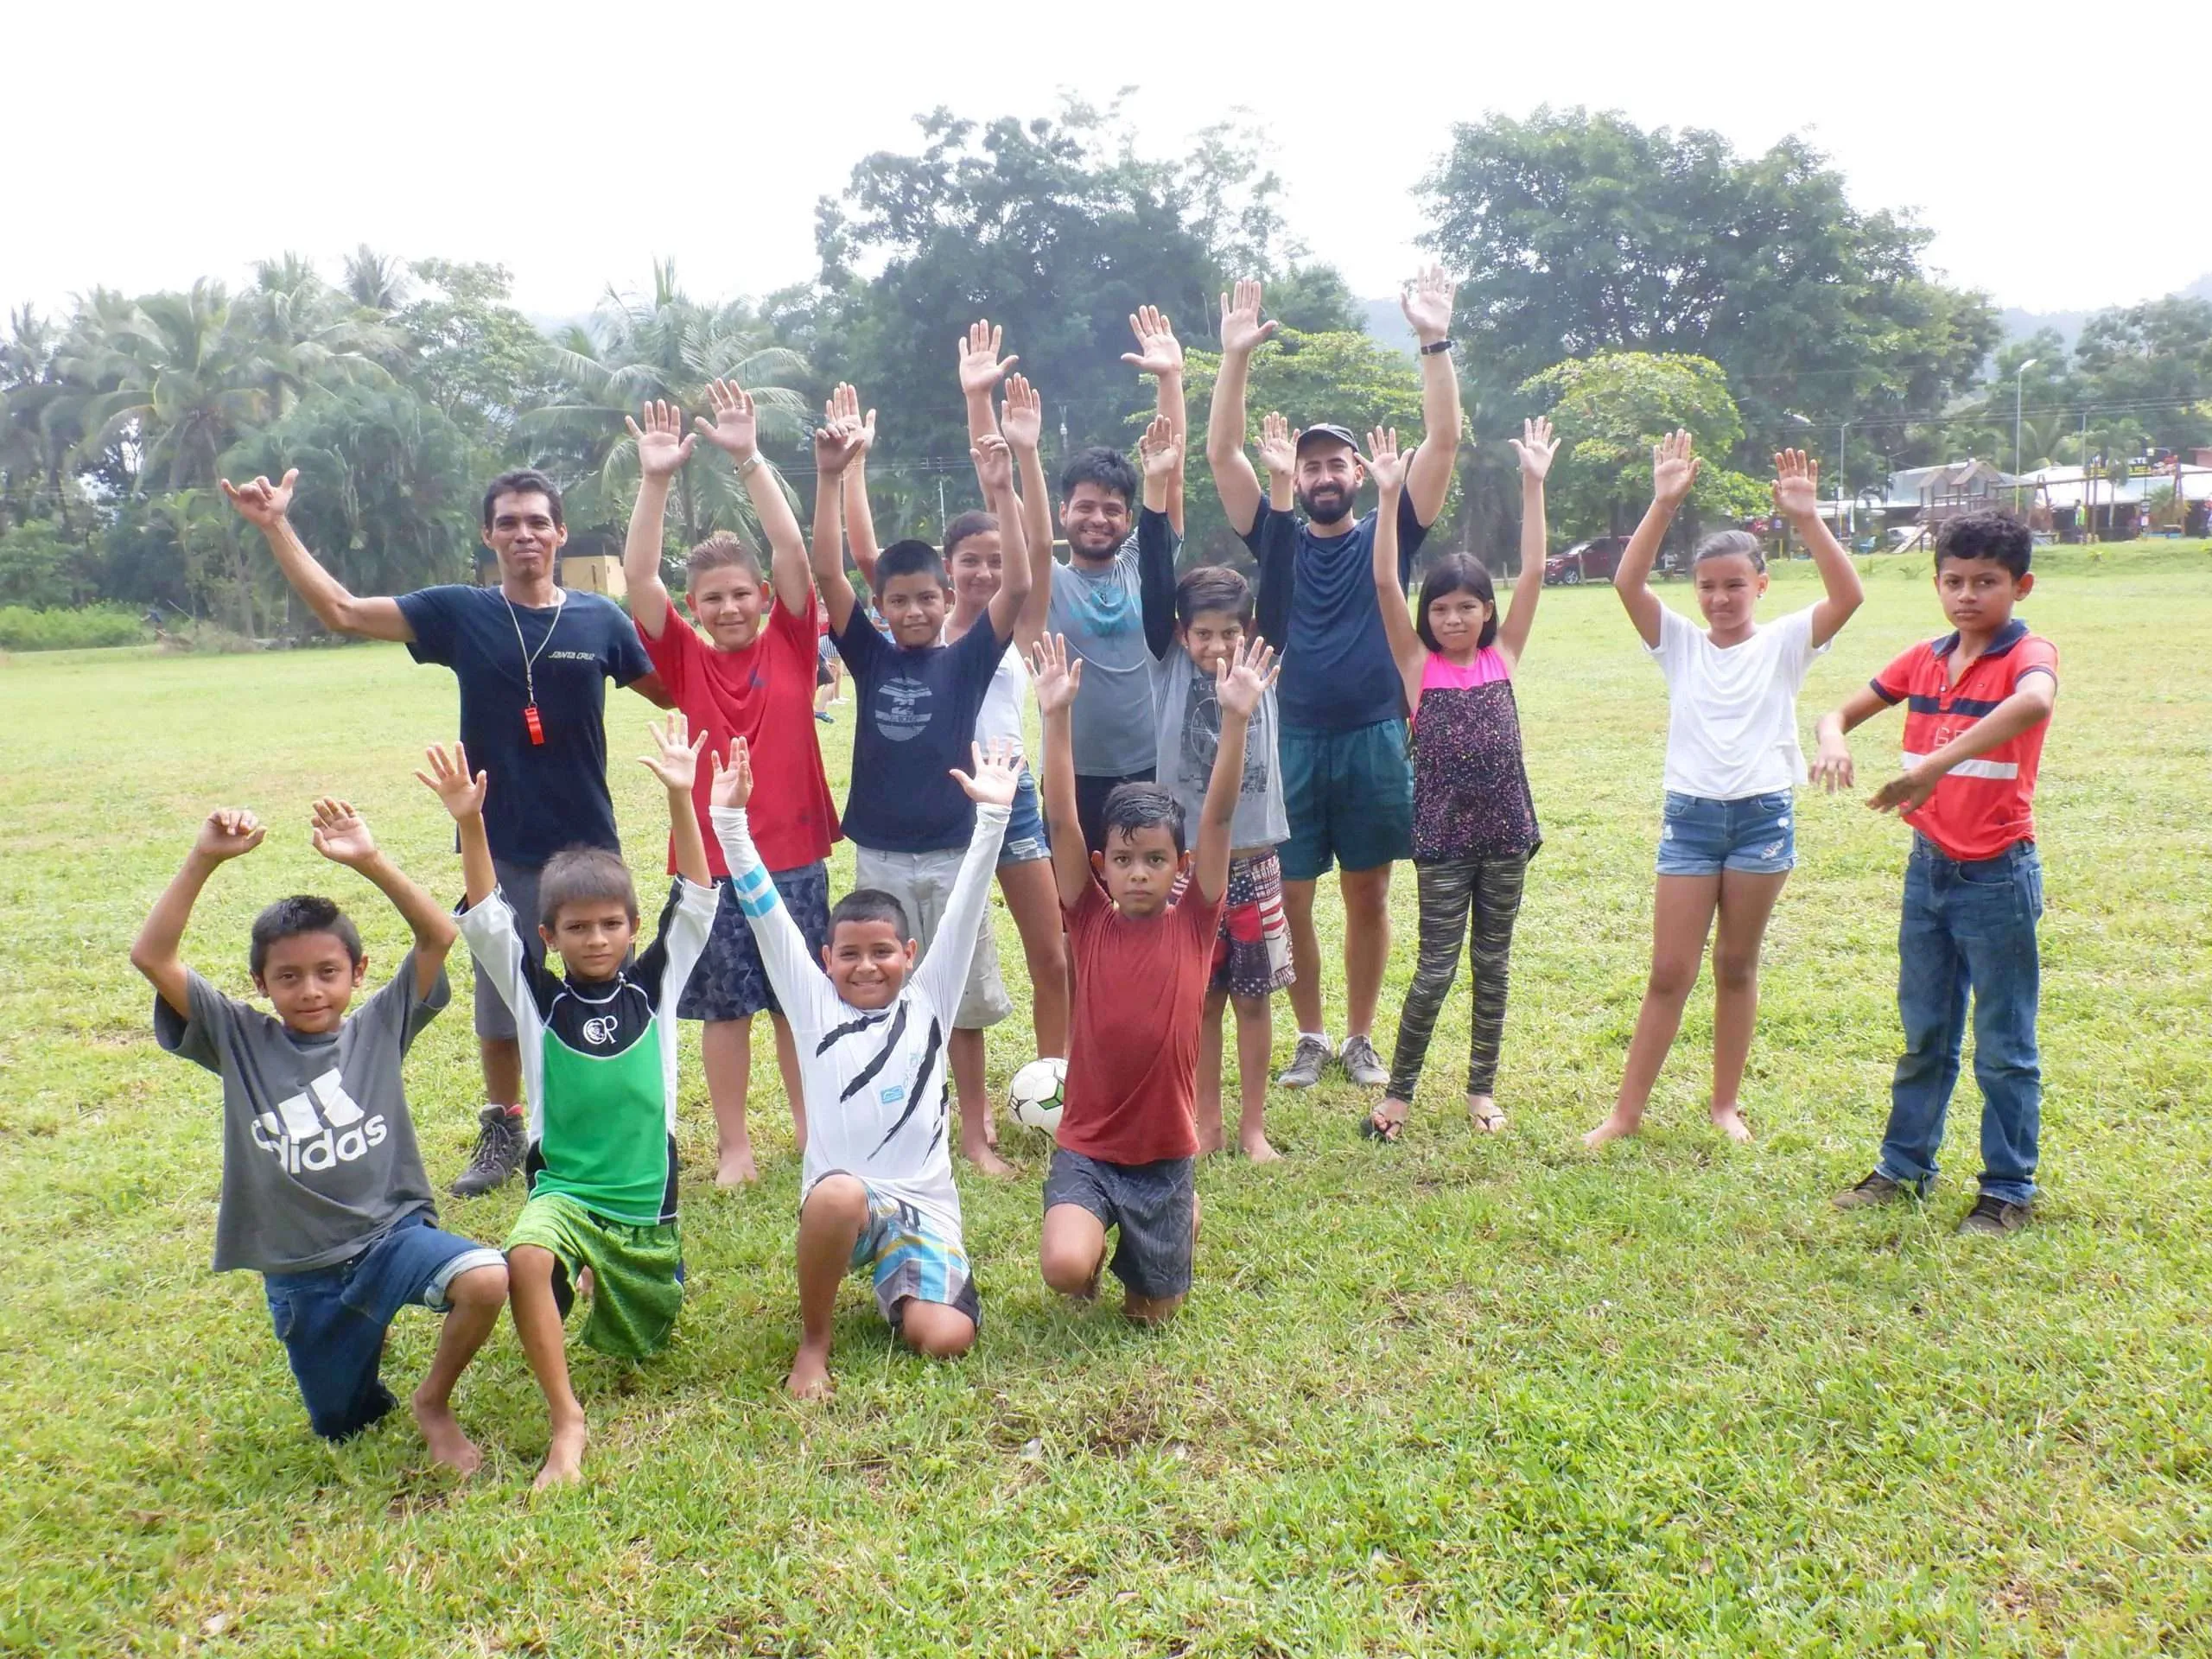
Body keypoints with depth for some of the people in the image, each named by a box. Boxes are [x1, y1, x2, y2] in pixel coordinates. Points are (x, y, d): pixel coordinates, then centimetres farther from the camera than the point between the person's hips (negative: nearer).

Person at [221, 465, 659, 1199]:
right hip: (500, 845, 1)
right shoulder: (460, 612, -1)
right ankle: (501, 1133, 28)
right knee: (499, 998, 12)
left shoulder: (600, 618, -2)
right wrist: (276, 528, -6)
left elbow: (673, 690, 7)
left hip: (589, 845, 0)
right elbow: (341, 609, -1)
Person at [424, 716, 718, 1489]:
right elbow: (485, 917, -12)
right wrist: (469, 822, -26)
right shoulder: (538, 995, -2)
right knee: (527, 1258, -36)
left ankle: (602, 1281, 49)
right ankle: (566, 1421, -22)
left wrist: (679, 799, -18)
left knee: (641, 1346, 16)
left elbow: (695, 899, -8)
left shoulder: (653, 985, -1)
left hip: (648, 1198, 2)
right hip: (564, 1186, -2)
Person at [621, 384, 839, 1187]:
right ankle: (733, 1145, 19)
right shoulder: (686, 660, 1)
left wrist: (749, 458, -15)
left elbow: (793, 553, -9)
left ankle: (807, 1117, 31)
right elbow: (638, 579, -8)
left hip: (794, 849, 0)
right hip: (712, 855, 0)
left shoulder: (791, 641, 1)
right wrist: (655, 479, -16)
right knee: (722, 1002, 7)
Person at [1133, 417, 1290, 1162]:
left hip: (1252, 863, 1)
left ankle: (1253, 1127, 20)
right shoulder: (1170, 667, -3)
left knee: (1252, 996, 8)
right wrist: (1156, 488, -20)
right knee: (1200, 998, 9)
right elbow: (1156, 583, -12)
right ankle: (1207, 1125, 22)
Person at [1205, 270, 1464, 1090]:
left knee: (1368, 896, 9)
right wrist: (1236, 357, -11)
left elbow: (1443, 442, -5)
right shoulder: (1278, 539, 6)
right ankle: (1311, 1036, 23)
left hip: (1375, 743, 0)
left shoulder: (1388, 534, 4)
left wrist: (1435, 343, -13)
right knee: (1290, 898, 6)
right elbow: (1222, 452, -2)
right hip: (1291, 742, 0)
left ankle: (1361, 1037, 23)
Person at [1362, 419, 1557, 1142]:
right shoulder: (1417, 664, -2)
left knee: (1493, 963, 11)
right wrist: (1390, 496, -18)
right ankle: (1399, 1090, 13)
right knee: (1435, 969, -1)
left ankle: (1482, 1089, 23)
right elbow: (1384, 583, -12)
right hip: (1443, 836, -3)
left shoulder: (1503, 656, 4)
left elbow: (1534, 573, -1)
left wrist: (1533, 484, -6)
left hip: (1505, 829, 3)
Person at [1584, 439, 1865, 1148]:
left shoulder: (1784, 642, 2)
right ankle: (1627, 1112, 9)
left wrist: (1807, 518, -23)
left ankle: (1726, 1104, 24)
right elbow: (1627, 582, -11)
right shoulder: (1679, 641, 4)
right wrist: (1664, 504, -20)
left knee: (1738, 967, 11)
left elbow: (1848, 595, -15)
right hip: (1689, 816, 0)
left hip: (1764, 817, 0)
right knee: (1669, 973, 2)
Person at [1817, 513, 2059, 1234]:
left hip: (1997, 875, -6)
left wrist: (1933, 766, -44)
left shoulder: (2029, 654, -12)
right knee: (1924, 1033, 17)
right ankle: (1905, 1165, 29)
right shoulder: (1923, 660, 6)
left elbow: (2033, 702, -36)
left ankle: (2009, 1189, 18)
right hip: (1929, 868, 6)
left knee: (2005, 1046, 6)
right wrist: (1832, 740, -16)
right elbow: (1842, 711, 9)